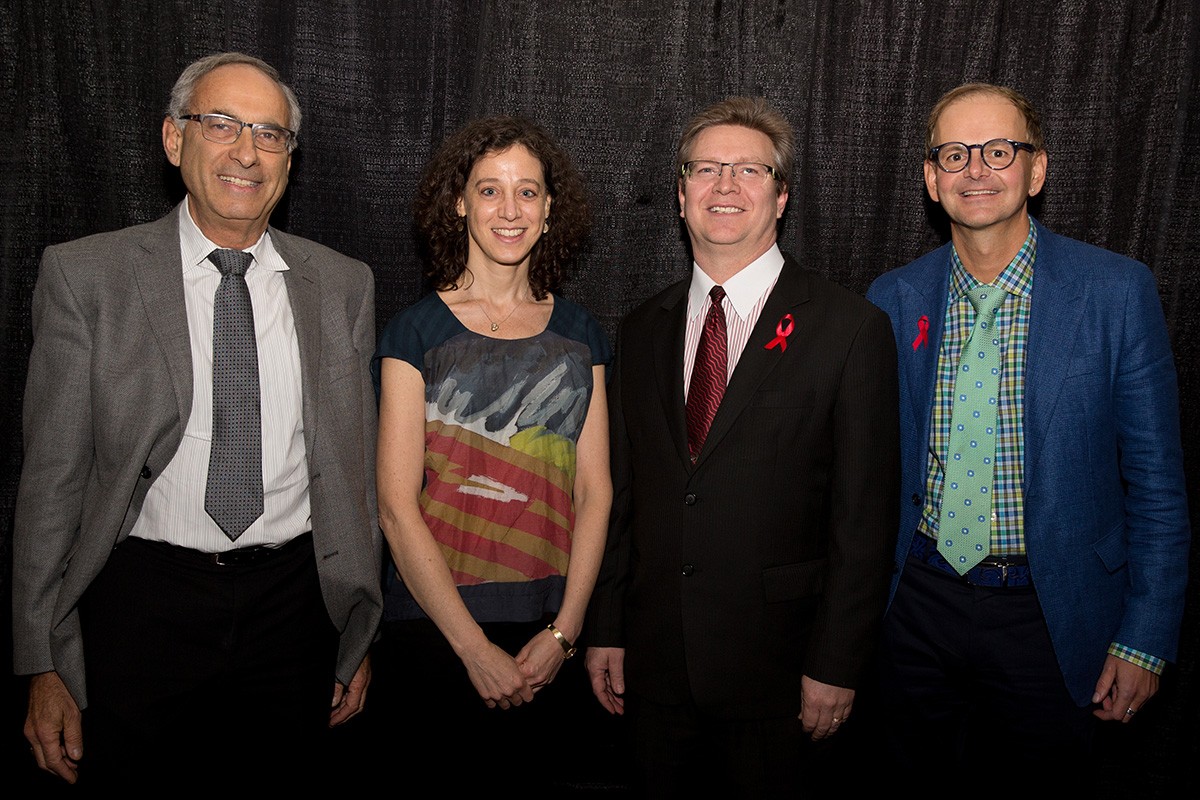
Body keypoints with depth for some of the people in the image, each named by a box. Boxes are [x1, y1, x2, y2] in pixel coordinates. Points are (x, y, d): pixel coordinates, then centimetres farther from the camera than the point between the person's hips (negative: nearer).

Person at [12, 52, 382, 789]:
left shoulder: (343, 284, 3)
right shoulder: (85, 276, -3)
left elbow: (357, 466, 5)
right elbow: (54, 477, -2)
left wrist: (360, 632, 8)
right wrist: (44, 665, -2)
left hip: (293, 598, 2)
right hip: (145, 596, -1)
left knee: (283, 776, 15)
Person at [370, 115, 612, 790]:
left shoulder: (580, 336, 5)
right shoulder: (417, 333, -4)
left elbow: (594, 492, 3)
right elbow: (398, 505, -8)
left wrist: (564, 632, -7)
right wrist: (475, 648, -11)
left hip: (552, 634, 3)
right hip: (435, 628, -2)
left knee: (551, 773, 11)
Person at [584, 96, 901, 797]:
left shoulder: (851, 328, -8)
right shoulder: (646, 329, 6)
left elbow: (865, 516, -9)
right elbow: (623, 490, 8)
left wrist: (837, 665, -10)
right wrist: (606, 630, 7)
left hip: (778, 666, -4)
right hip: (655, 659, 4)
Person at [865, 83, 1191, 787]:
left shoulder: (1117, 291, -9)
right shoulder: (893, 299, -1)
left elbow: (1155, 479, -5)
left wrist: (1146, 638, -6)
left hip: (1050, 616, -2)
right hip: (920, 603, 2)